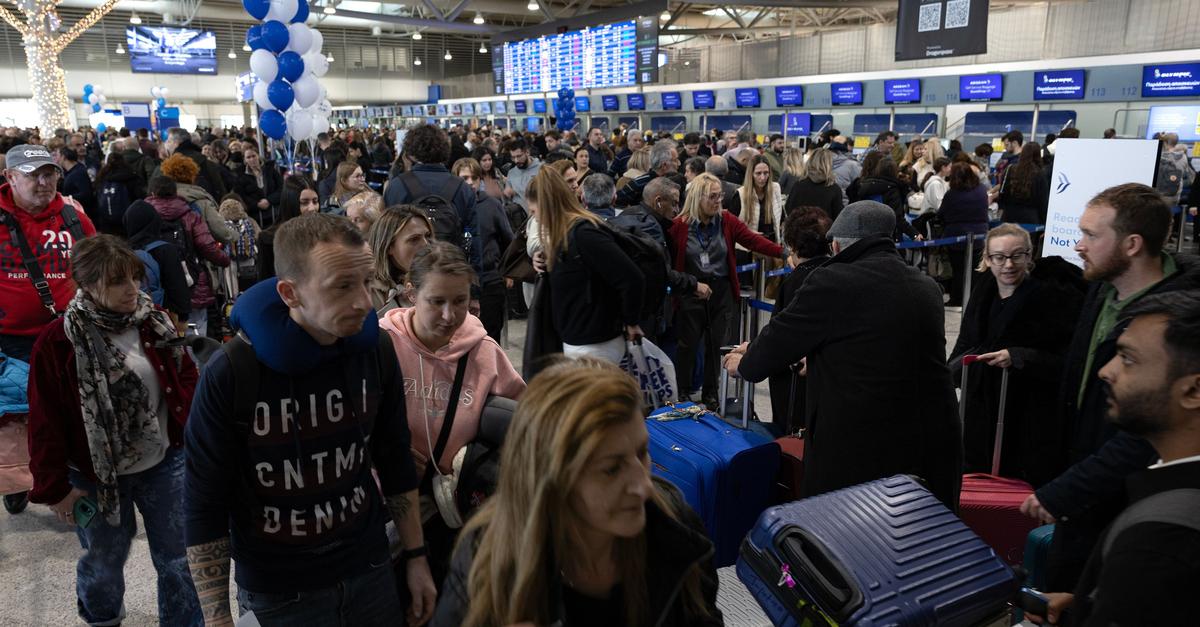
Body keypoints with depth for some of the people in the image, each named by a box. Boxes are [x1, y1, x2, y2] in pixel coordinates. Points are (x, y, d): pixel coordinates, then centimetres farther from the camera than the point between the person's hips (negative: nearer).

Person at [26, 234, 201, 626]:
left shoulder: (155, 323, -4)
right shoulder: (57, 341, -14)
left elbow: (186, 378, 4)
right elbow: (45, 422, -9)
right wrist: (54, 487, -7)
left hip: (165, 466, 2)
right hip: (96, 475, -1)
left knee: (178, 559, 10)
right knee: (104, 562, 21)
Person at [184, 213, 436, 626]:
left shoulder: (375, 352, -10)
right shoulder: (229, 376, -21)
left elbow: (395, 461, 2)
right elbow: (204, 507, -12)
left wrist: (416, 557, 5)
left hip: (369, 569, 3)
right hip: (278, 592, -3)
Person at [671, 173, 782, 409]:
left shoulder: (727, 221, -1)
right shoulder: (680, 226, -9)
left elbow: (754, 240, -8)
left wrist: (783, 252, -19)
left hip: (722, 292, 3)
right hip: (691, 293, -3)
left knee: (716, 345, 12)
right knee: (688, 345, 7)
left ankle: (710, 394, 27)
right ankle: (682, 394, 24)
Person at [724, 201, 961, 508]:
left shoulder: (831, 282, -13)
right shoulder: (928, 288, 8)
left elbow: (779, 337, -2)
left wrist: (744, 364, 19)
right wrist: (818, 357, 35)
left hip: (862, 455, -6)